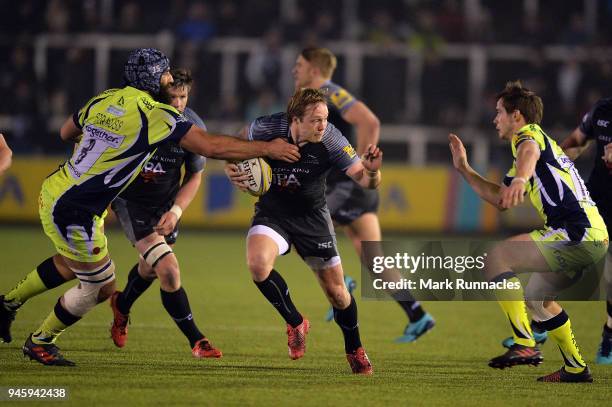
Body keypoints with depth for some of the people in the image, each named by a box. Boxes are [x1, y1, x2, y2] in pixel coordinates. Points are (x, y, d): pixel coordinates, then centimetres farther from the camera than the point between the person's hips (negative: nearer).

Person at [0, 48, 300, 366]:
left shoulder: (103, 100, 5)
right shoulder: (156, 115, -17)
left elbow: (66, 133, 23)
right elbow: (211, 146, -17)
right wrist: (266, 148, -9)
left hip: (53, 189, 8)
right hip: (73, 212, -8)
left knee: (71, 263, 32)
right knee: (99, 287, 8)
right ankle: (40, 342, 24)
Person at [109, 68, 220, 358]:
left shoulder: (193, 127, -16)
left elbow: (194, 176, -2)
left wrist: (175, 211, -15)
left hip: (166, 202, 4)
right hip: (130, 200, -4)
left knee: (150, 266, 24)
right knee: (169, 271, -18)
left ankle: (122, 305, 57)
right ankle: (196, 340, -10)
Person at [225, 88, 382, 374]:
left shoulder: (330, 140, -21)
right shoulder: (267, 128, -21)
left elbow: (366, 181, -18)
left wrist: (371, 171, -42)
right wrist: (230, 169, -18)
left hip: (312, 216, 1)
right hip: (272, 213, 0)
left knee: (337, 292, 3)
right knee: (258, 264, -31)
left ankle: (355, 351, 32)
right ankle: (295, 323, -5)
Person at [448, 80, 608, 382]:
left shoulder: (529, 133, -2)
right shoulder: (537, 141, 29)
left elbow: (529, 152, -31)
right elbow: (499, 198, 34)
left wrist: (520, 179, -52)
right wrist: (464, 169, 34)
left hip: (578, 234, -10)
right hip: (591, 236, 10)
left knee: (497, 257, -14)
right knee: (536, 296, 25)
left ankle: (525, 345, -22)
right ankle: (575, 368, 27)